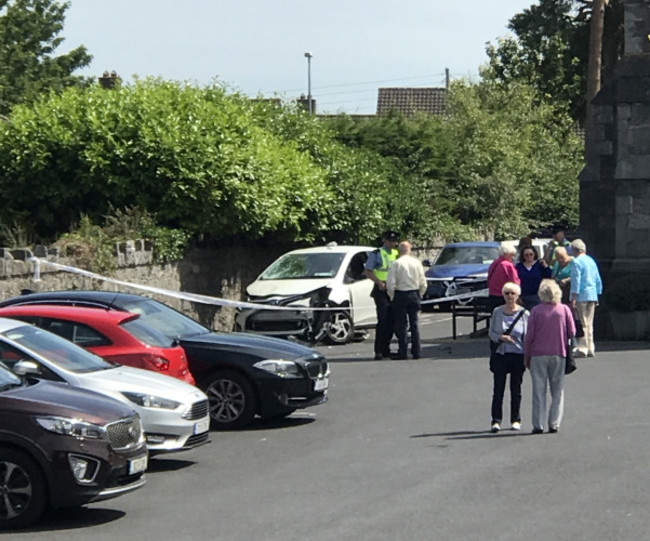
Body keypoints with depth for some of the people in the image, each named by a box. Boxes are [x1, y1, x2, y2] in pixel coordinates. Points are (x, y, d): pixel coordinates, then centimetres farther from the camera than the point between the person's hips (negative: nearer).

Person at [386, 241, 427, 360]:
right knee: (414, 323, 9)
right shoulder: (417, 263, 4)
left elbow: (390, 283, -12)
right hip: (414, 295, 4)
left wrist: (392, 297, 1)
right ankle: (416, 351, 9)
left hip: (400, 295, -4)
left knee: (401, 324, 0)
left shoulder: (396, 264, -8)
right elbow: (423, 284, 6)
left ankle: (402, 352, -2)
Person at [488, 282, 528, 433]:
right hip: (500, 354, 1)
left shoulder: (524, 313, -2)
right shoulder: (497, 312, 2)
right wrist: (500, 337, -13)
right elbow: (491, 332, 7)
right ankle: (496, 420, 4)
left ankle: (516, 419, 20)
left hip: (518, 355, -1)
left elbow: (527, 337, 1)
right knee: (498, 389, 0)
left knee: (516, 389, 8)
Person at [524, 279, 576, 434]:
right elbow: (572, 333, 1)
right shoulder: (564, 309, -1)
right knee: (557, 390, 9)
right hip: (558, 354, 1)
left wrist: (526, 357, 5)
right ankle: (554, 424, 6)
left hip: (538, 355, -1)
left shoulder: (536, 311, -5)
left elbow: (529, 336, -4)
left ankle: (538, 425, 1)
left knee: (539, 391, 3)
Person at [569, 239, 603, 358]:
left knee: (582, 323, -5)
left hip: (581, 295, -7)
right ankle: (590, 349, 12)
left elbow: (576, 281, -14)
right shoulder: (591, 260, 15)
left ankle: (582, 349, -6)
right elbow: (598, 280, 18)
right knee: (589, 323, 11)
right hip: (592, 295, 7)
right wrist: (597, 296, 24)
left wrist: (573, 297, -13)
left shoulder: (577, 261, -8)